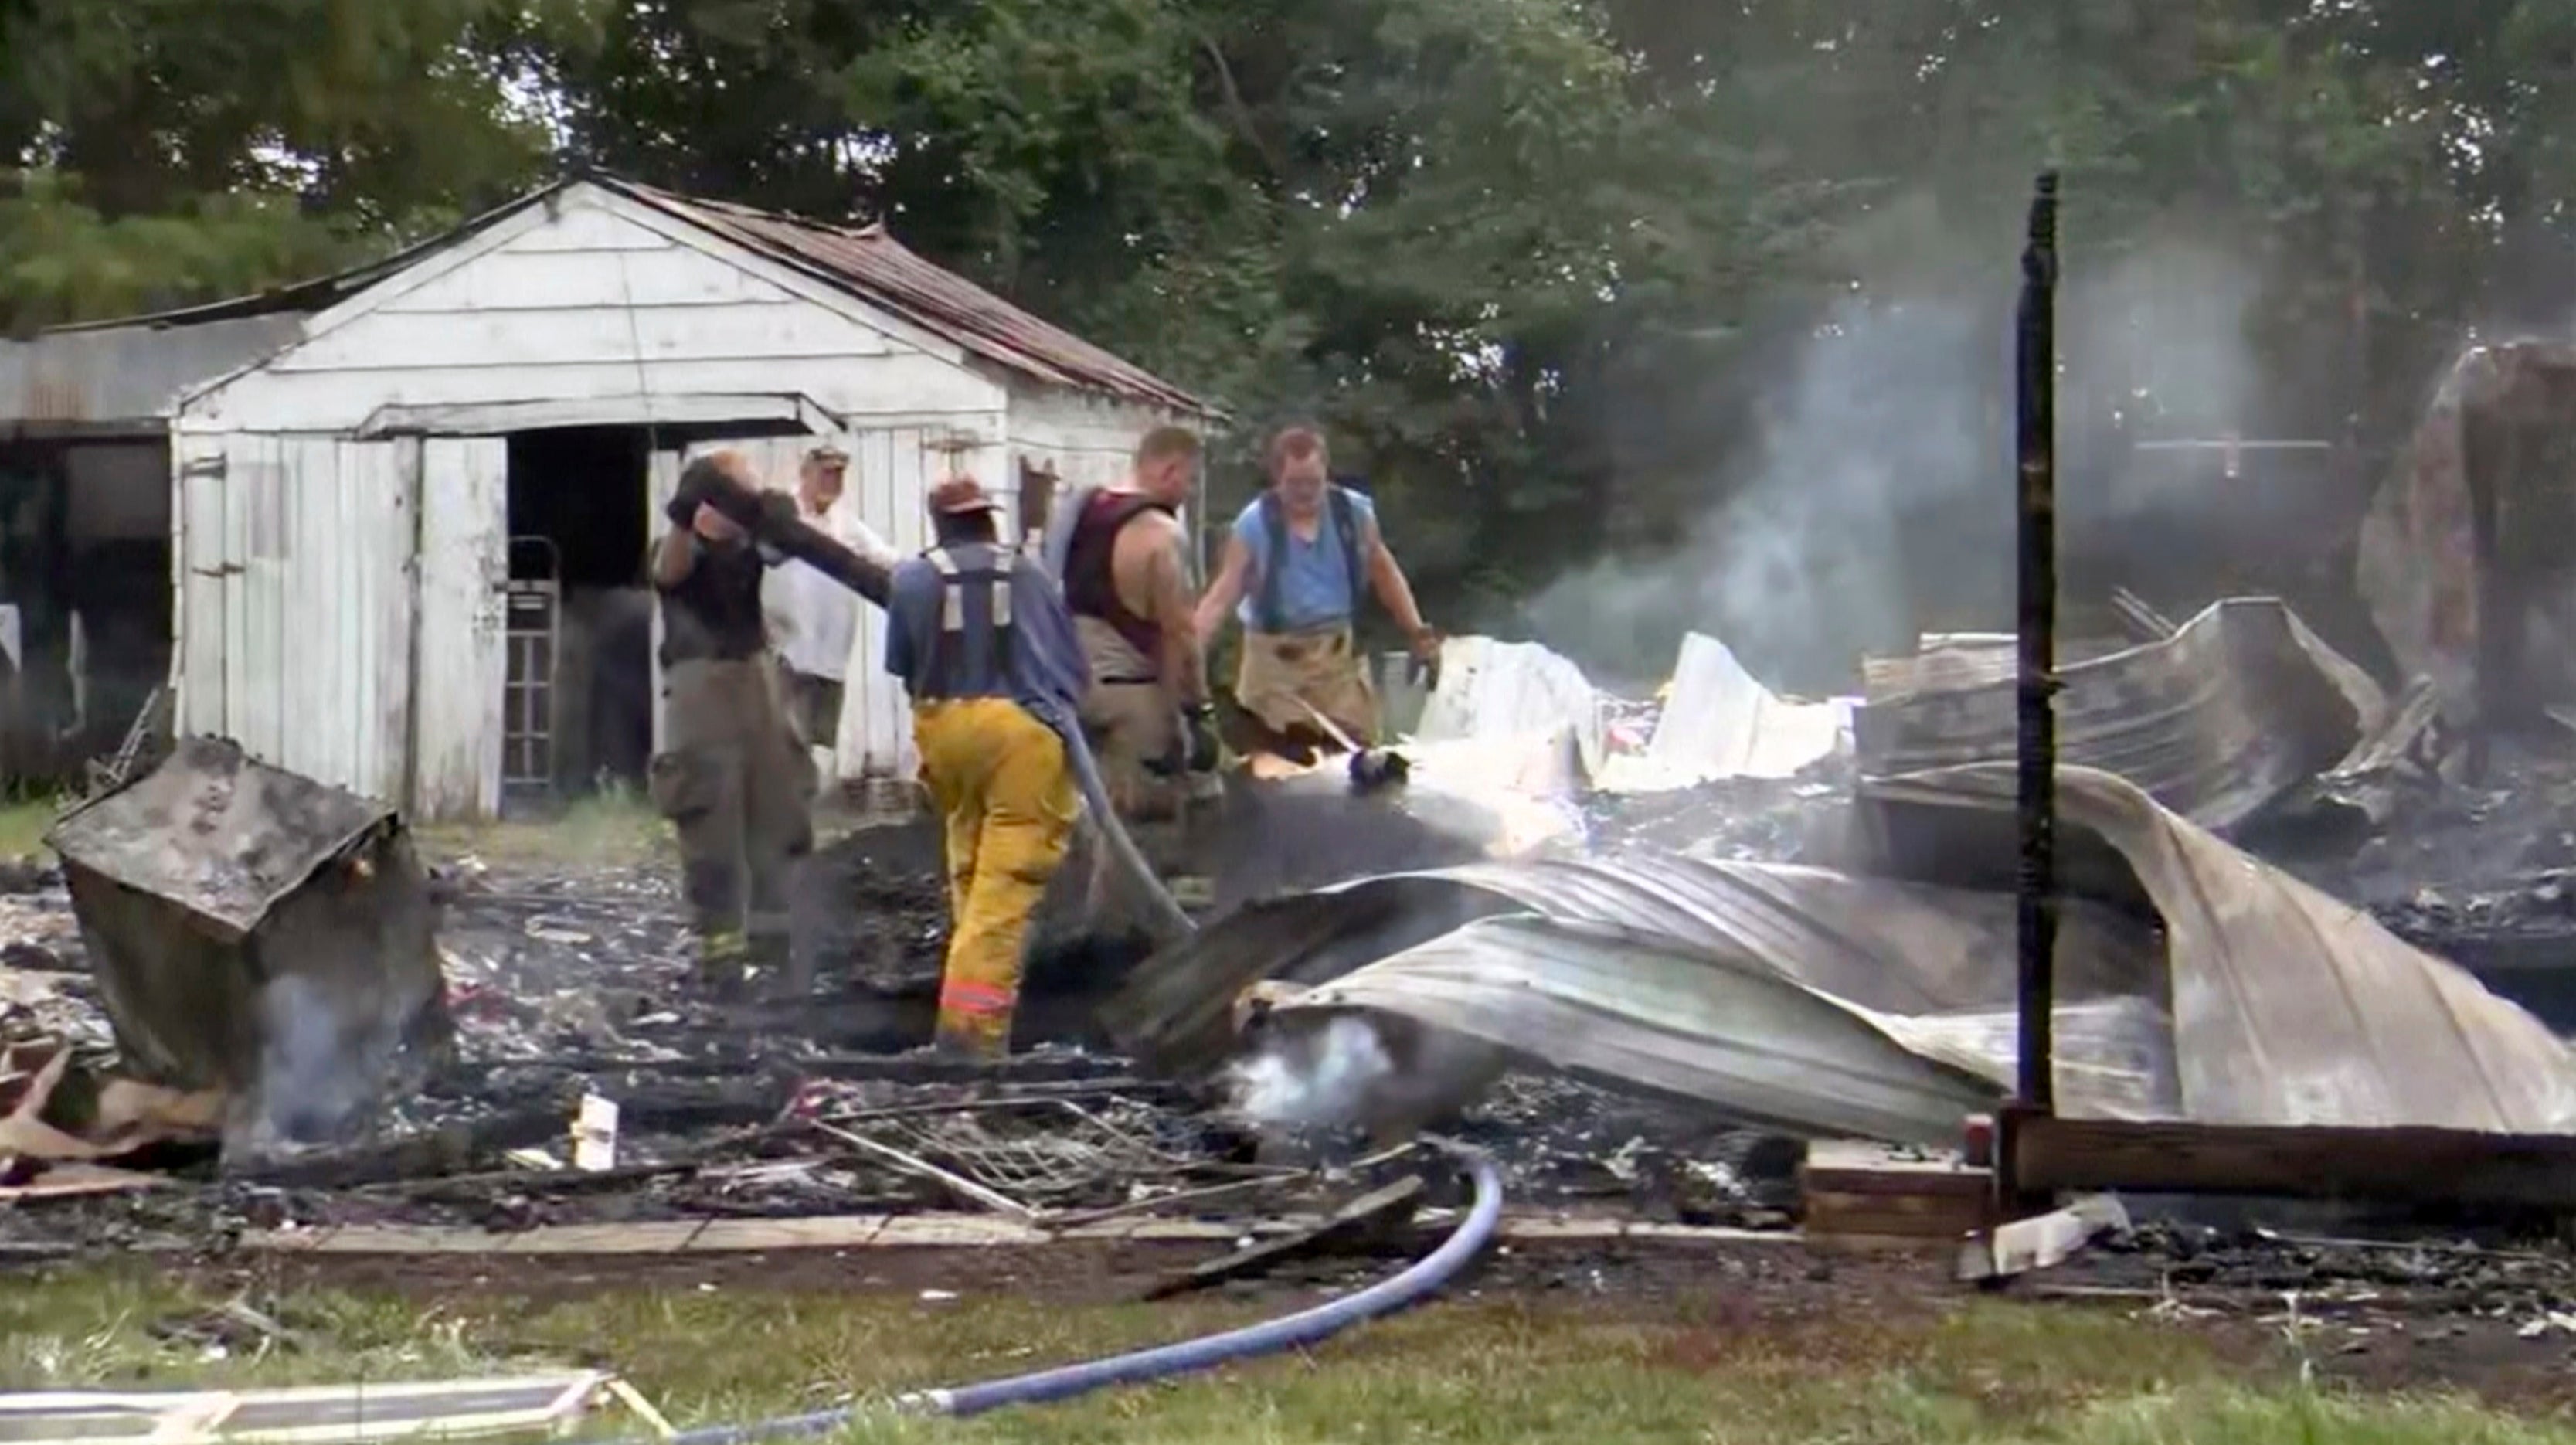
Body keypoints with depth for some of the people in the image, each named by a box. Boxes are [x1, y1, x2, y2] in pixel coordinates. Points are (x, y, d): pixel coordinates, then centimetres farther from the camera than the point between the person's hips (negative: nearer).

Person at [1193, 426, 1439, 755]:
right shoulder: (1254, 524, -10)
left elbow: (1384, 573, 13)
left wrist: (1416, 631, 8)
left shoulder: (1354, 512, -2)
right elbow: (1222, 597, -10)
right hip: (1275, 657, -2)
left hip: (1339, 654, 2)